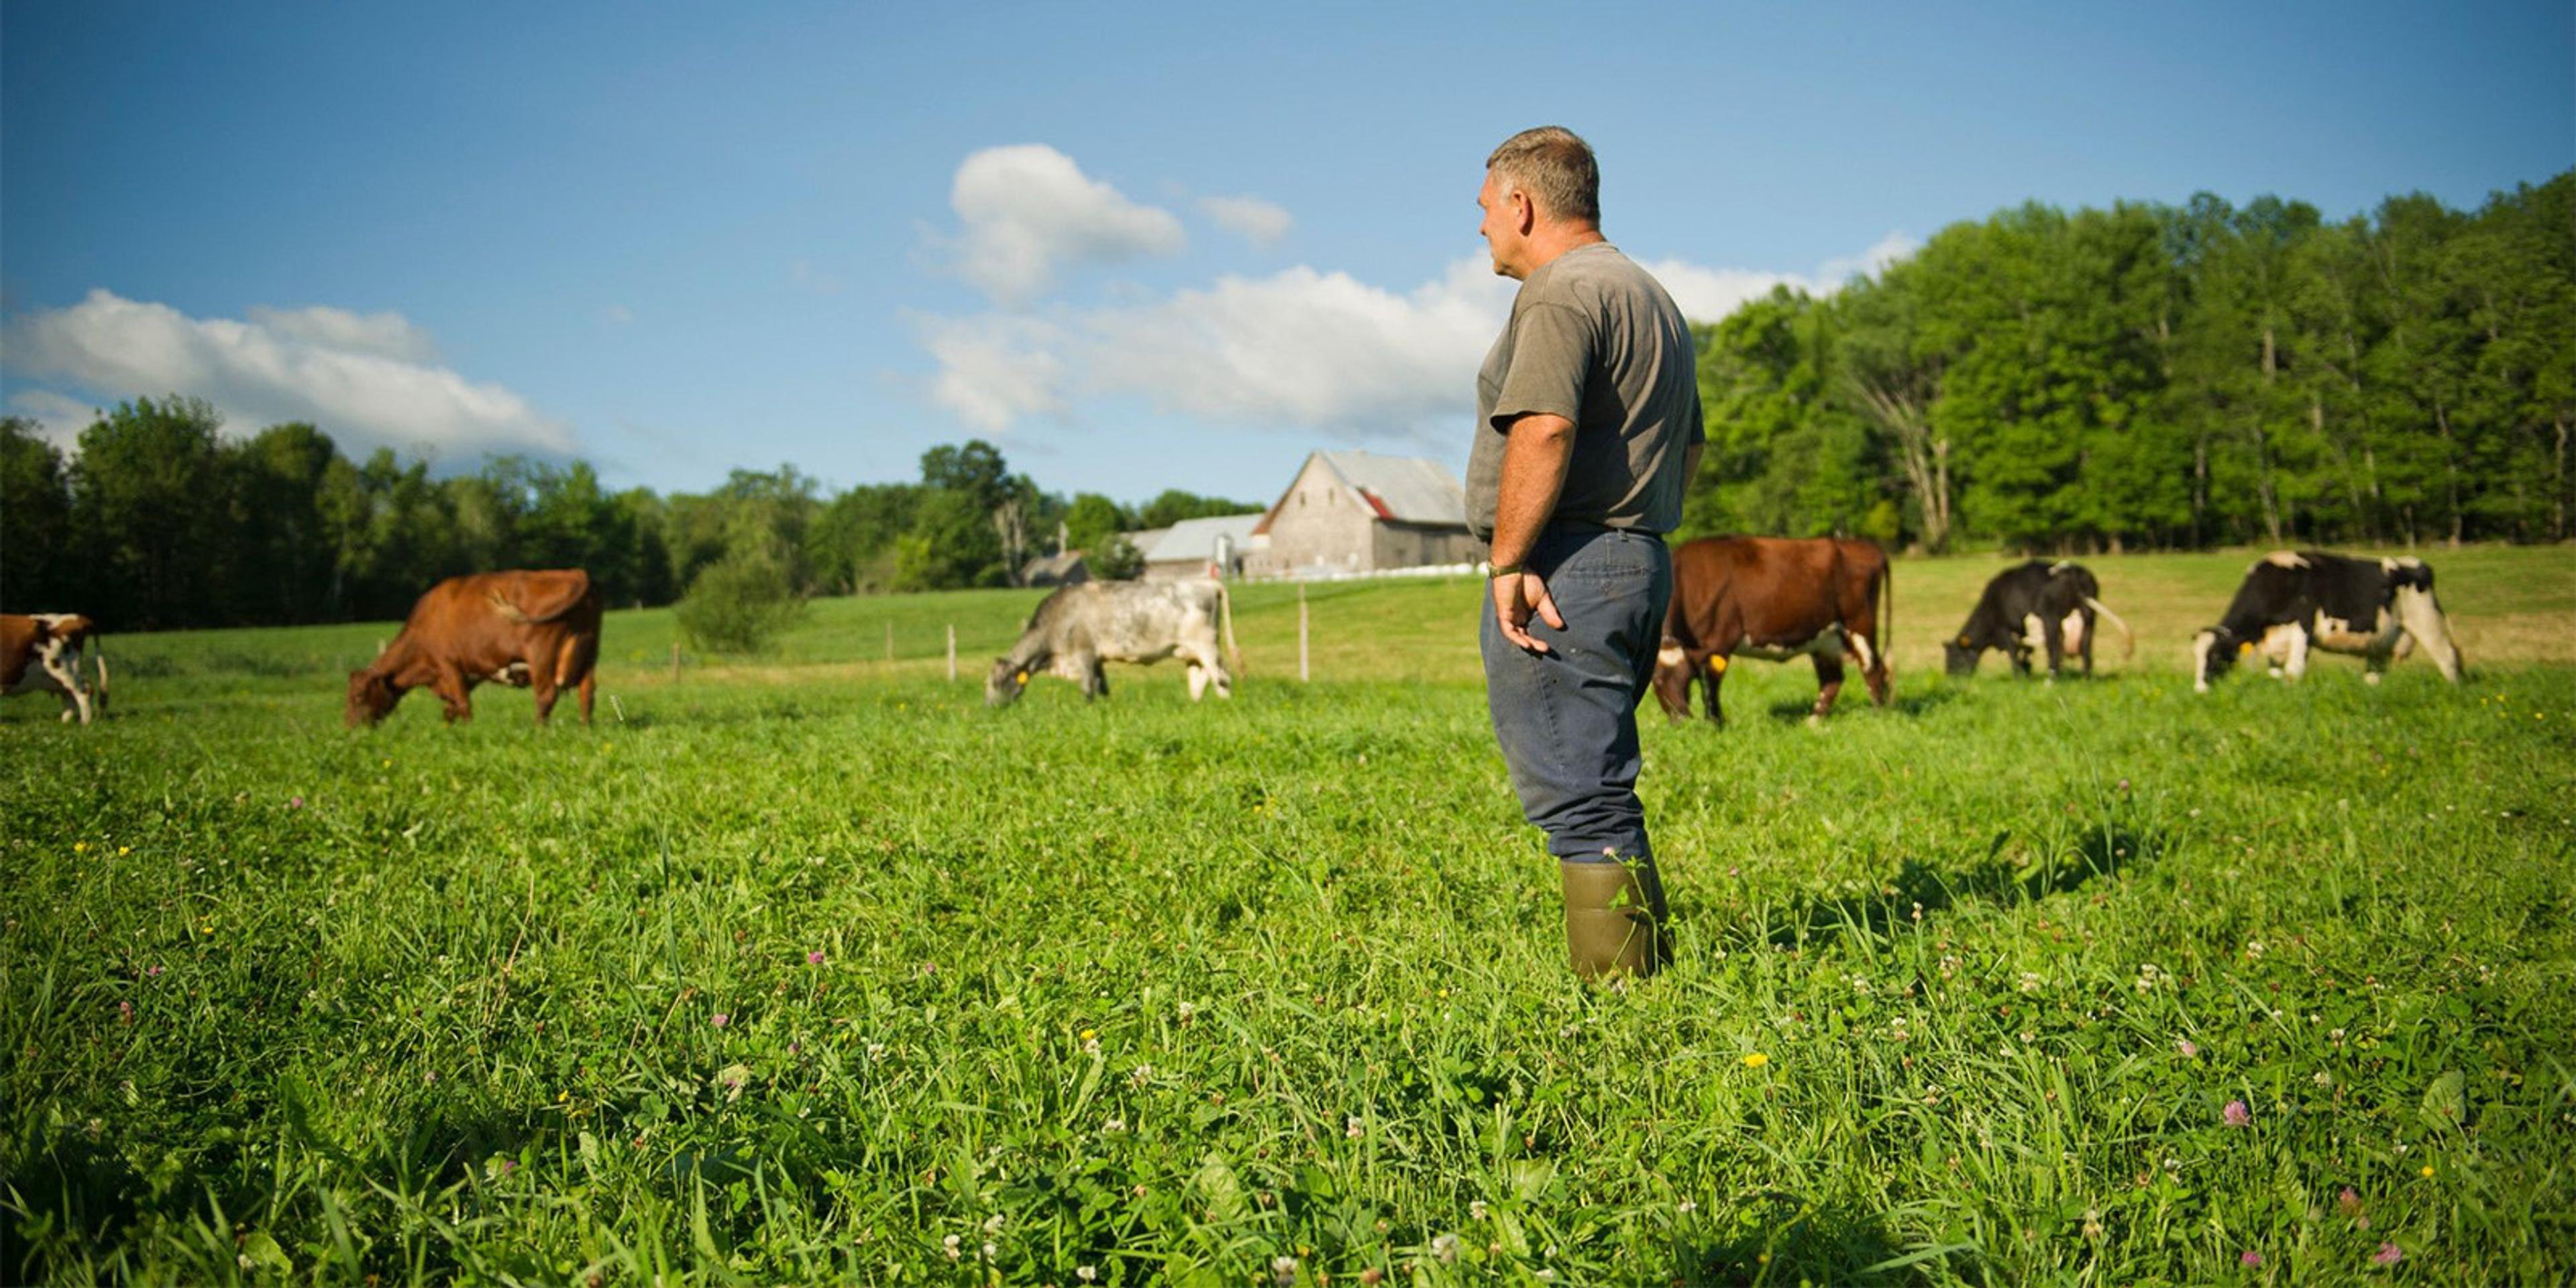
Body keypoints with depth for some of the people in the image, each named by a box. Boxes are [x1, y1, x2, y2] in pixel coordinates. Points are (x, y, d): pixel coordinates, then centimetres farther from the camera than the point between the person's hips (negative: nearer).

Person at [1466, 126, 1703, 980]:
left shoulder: (1561, 293, -10)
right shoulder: (1652, 296, 23)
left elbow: (1543, 429, -24)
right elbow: (1690, 447, 27)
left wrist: (1510, 559, -21)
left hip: (1565, 574, -10)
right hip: (1643, 562, 10)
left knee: (1578, 796, -8)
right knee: (1600, 789, 16)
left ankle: (1618, 987, -6)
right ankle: (1640, 971, 20)